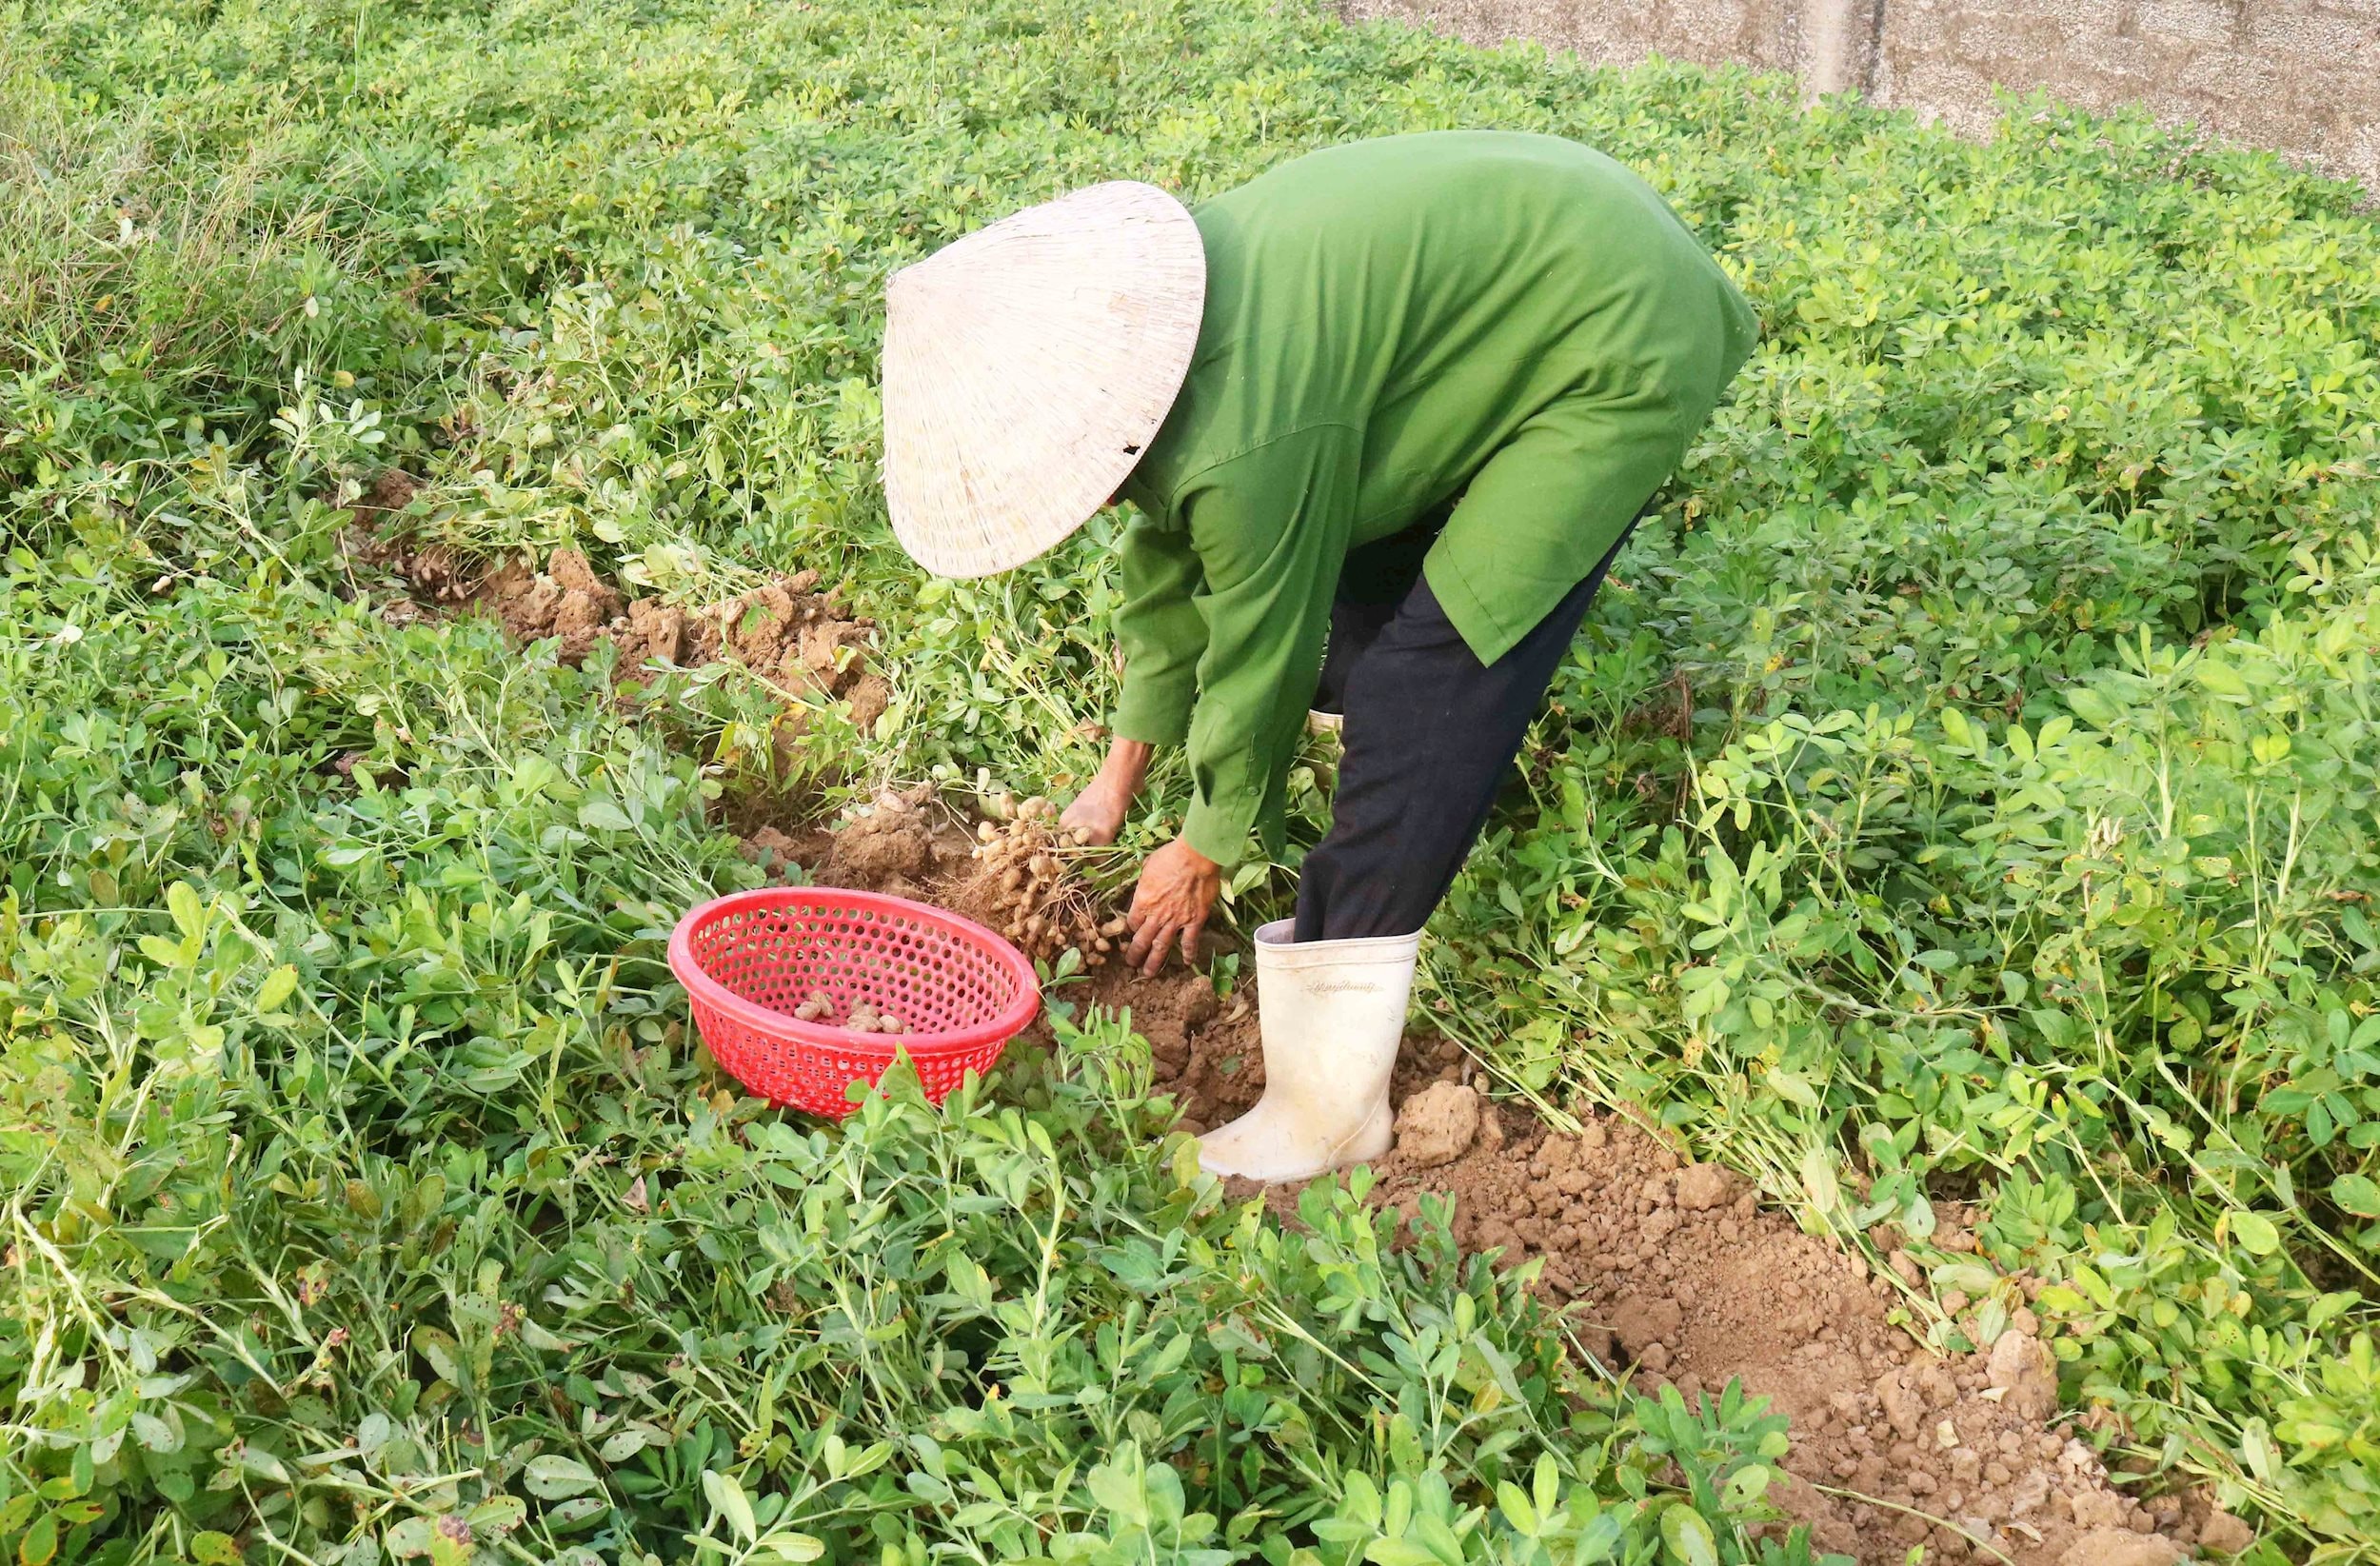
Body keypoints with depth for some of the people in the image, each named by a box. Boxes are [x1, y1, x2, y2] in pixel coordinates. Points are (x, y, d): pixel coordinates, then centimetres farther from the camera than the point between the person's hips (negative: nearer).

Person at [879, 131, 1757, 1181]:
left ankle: (1327, 1113, -8)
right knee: (1348, 604, 13)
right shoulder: (1147, 329, -3)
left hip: (1623, 352, -10)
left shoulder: (1247, 441, -32)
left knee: (1418, 686, -14)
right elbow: (1170, 560, 11)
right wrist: (1119, 780, 19)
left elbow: (1262, 654, -16)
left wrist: (1206, 850, 2)